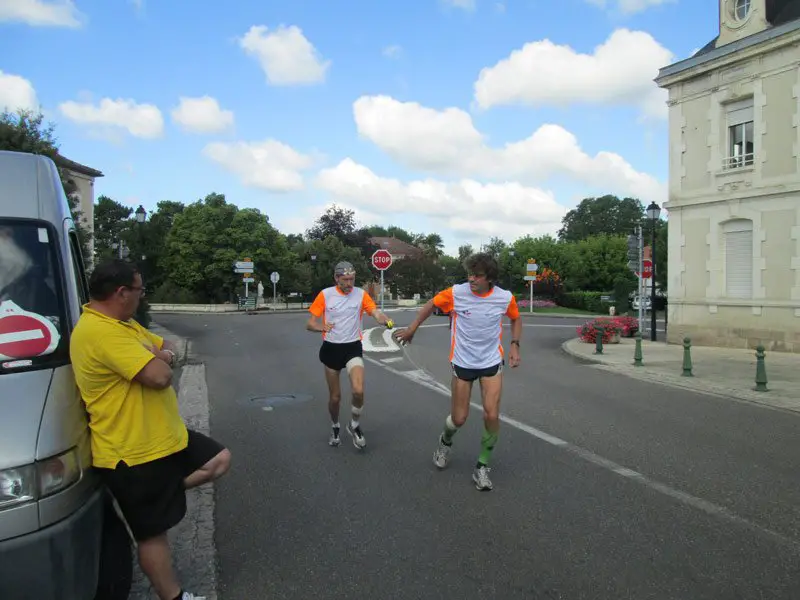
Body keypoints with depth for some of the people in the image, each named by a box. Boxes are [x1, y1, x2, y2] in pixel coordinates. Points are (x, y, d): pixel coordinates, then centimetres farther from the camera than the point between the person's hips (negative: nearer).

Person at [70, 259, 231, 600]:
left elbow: (164, 347, 19)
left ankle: (163, 493, 21)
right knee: (152, 534, 6)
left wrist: (162, 354, -6)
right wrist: (156, 359, -7)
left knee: (220, 460, 16)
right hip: (134, 454, -10)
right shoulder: (100, 331, -25)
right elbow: (160, 376, -31)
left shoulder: (124, 324, 9)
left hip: (166, 438, 10)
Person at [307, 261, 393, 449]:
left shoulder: (361, 294, -3)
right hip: (331, 348, 0)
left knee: (358, 391, -20)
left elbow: (376, 314, -15)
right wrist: (321, 327, -26)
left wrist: (386, 321, -39)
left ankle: (354, 426, 9)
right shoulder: (325, 295, -6)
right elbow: (310, 324, -4)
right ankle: (335, 428, 38)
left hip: (353, 348, 0)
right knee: (335, 396, 9)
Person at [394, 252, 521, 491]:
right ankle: (445, 441, 43)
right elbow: (432, 304, 4)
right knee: (459, 419, 6)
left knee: (492, 415, -10)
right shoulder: (456, 293, -14)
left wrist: (514, 345, -2)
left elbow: (516, 318, 11)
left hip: (492, 363, 1)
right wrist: (412, 328, 7)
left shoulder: (505, 298, -11)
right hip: (462, 363, 0)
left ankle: (482, 467, 13)